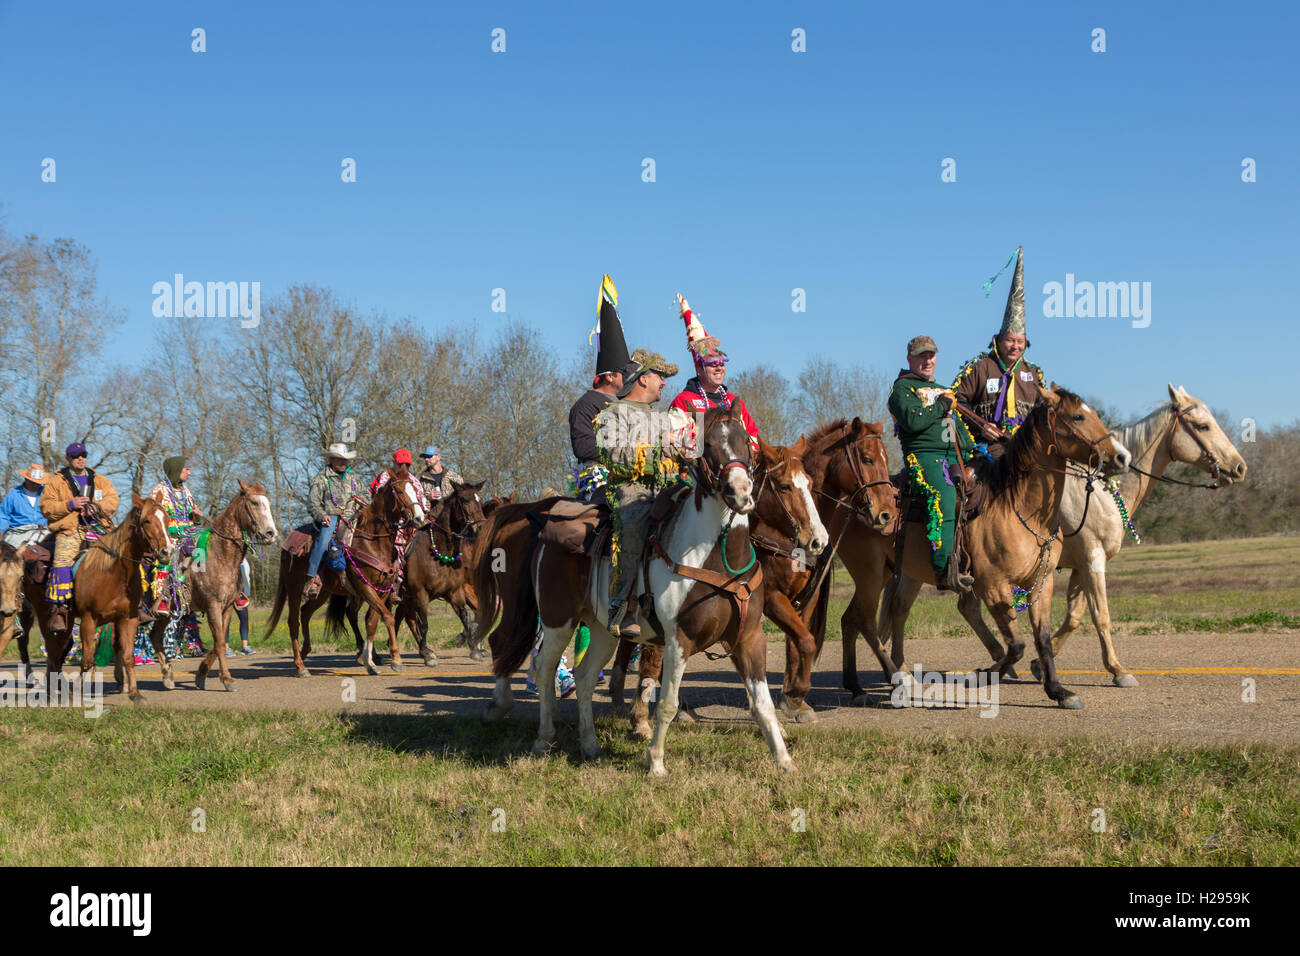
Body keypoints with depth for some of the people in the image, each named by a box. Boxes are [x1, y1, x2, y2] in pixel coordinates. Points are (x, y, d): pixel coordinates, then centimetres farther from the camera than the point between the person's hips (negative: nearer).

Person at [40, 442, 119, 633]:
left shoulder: (101, 481, 21)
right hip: (69, 531, -2)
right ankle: (58, 610, -25)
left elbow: (113, 500, 7)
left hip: (98, 529, 2)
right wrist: (70, 505, -11)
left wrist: (97, 507, -13)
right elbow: (45, 507, 5)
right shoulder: (57, 482, 14)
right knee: (62, 562, -27)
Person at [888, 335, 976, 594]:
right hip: (923, 457, -8)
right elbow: (912, 420, -12)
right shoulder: (903, 388, 7)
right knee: (943, 495, -31)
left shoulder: (942, 390, 31)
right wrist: (941, 406, -3)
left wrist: (973, 451, 20)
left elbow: (958, 427, 34)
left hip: (954, 458, 8)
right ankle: (944, 570, -40)